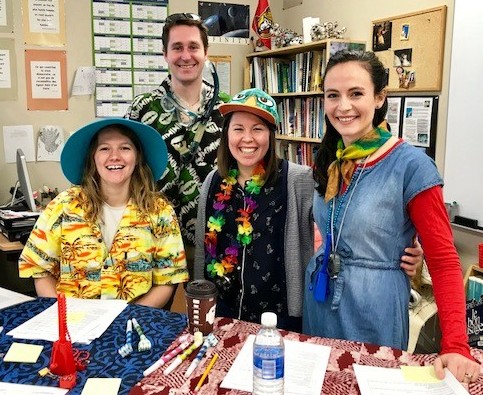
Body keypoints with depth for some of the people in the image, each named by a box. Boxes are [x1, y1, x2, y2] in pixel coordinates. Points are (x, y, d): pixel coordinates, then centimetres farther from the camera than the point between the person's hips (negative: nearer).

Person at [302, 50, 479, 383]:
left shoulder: (411, 165, -17)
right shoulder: (330, 161, 1)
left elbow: (444, 261, -15)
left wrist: (456, 347, -22)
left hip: (374, 309, -6)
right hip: (318, 301, 6)